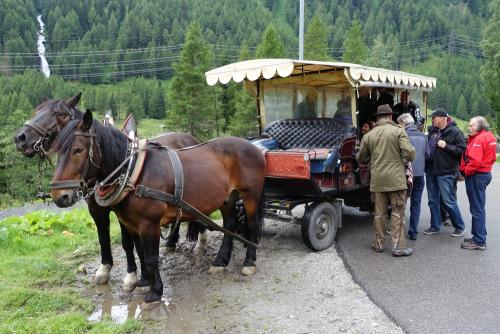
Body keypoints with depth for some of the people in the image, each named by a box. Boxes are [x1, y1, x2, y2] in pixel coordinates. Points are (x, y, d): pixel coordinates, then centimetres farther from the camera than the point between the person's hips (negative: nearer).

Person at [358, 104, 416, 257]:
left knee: (379, 213, 12)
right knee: (398, 213, 5)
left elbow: (361, 159, 13)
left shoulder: (368, 135, 5)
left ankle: (379, 243, 20)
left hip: (377, 180, 3)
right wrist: (410, 157, 8)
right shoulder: (398, 131, -5)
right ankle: (398, 246, 6)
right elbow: (409, 153, -14)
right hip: (396, 179, -3)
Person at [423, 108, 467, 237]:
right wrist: (426, 155, 9)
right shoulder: (432, 131, 10)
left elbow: (462, 150, -14)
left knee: (448, 201, -1)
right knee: (433, 201, 13)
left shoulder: (455, 132, -9)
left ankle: (460, 226, 16)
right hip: (430, 171, 7)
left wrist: (446, 146, -19)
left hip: (445, 172, -7)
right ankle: (435, 226, 24)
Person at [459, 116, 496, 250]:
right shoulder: (489, 136, 12)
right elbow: (492, 158, 17)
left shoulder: (478, 139, -17)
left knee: (477, 209, -5)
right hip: (485, 172, 10)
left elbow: (475, 160, -28)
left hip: (477, 175, -10)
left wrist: (466, 171, -11)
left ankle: (479, 241, 0)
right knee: (478, 208, 17)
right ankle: (479, 236, 26)